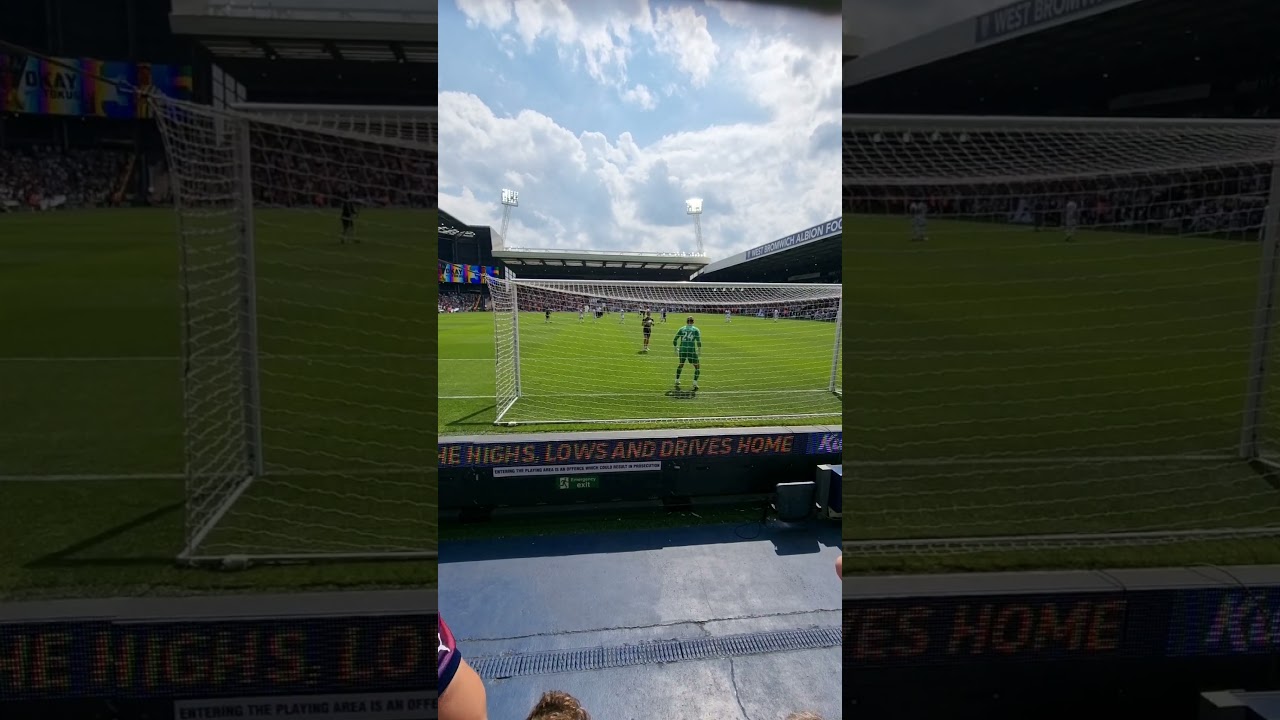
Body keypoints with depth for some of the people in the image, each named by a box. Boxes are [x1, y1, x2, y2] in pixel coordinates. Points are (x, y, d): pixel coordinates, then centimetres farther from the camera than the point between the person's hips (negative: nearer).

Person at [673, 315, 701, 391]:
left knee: (680, 365, 27)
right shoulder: (696, 330, 2)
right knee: (697, 367, 12)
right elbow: (698, 342, -7)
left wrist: (676, 348, 22)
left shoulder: (681, 329, 9)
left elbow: (674, 341, 7)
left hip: (682, 350, 3)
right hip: (691, 351, -3)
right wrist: (699, 349, 10)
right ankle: (695, 383, -1)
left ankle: (677, 382, 30)